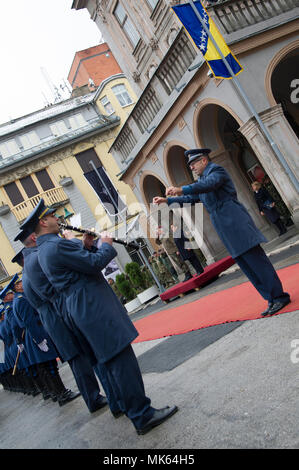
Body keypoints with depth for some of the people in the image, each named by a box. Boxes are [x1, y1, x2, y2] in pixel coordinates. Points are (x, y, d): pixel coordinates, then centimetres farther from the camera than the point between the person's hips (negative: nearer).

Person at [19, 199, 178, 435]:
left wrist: (87, 246, 8)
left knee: (114, 361, 16)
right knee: (122, 360, -8)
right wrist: (106, 244, -2)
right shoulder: (57, 245, -17)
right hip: (94, 308, -11)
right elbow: (95, 264, -19)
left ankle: (132, 406, 27)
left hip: (86, 309, 11)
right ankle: (143, 416, -3)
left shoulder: (45, 249, 17)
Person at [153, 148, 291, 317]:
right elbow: (191, 198, 28)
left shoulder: (216, 170, -3)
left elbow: (209, 184, -24)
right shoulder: (202, 179, 24)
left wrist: (182, 190, -37)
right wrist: (167, 200, 18)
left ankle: (280, 296, 0)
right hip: (226, 230, 9)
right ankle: (272, 299, 12)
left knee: (256, 260, -8)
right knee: (247, 266, 7)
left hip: (235, 223, -9)